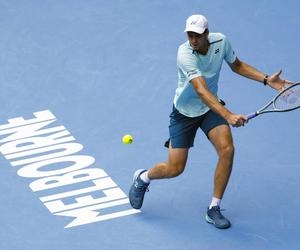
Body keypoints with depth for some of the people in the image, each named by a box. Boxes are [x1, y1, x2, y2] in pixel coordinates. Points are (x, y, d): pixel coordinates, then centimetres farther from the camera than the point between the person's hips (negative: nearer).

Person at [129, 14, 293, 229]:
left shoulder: (221, 41, -14)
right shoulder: (185, 53, -31)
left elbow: (236, 65, 8)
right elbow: (202, 91, -41)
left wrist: (267, 80, -3)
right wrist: (228, 115, -52)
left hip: (211, 107, 4)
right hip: (185, 112, -4)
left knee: (227, 149, -19)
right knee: (175, 169, -3)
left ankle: (214, 209, -4)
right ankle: (143, 178, 33)